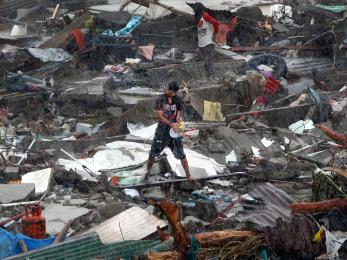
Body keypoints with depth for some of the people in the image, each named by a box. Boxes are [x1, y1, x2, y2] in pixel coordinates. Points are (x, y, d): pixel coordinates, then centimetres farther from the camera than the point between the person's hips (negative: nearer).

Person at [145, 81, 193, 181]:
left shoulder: (176, 99, 1)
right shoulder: (160, 100, -12)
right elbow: (159, 115, -18)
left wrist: (178, 116, -7)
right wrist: (171, 124, -27)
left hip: (174, 128, 2)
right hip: (162, 130, -2)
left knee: (181, 154, 1)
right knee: (153, 153, 8)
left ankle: (188, 175, 8)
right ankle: (148, 172, 29)